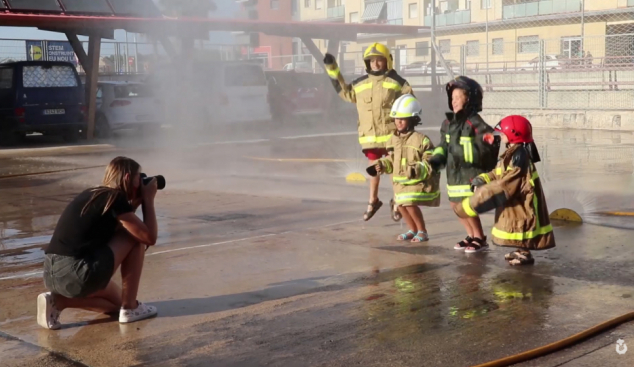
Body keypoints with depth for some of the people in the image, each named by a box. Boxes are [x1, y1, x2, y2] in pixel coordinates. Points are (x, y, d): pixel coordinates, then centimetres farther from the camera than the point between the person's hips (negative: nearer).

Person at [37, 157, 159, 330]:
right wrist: (148, 199, 9)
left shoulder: (92, 194, 19)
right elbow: (150, 237, -3)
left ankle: (57, 301, 9)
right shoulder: (116, 198, -6)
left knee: (116, 301, 30)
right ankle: (130, 308, 9)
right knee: (136, 238, 6)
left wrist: (136, 203, 25)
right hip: (79, 275, -9)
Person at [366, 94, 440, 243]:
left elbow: (431, 163, -19)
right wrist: (380, 165, -4)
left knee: (410, 204, -18)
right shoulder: (393, 139, 5)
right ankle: (413, 230, 32)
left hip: (419, 181, -8)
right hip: (400, 181, 8)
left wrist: (417, 170, -33)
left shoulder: (421, 139, -17)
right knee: (400, 205, 10)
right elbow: (391, 160, 14)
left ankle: (422, 232, 0)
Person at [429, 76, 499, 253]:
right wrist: (436, 159, 0)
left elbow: (489, 145, -21)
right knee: (456, 205, 13)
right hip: (455, 172, 8)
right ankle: (472, 235, 30)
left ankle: (480, 239, 11)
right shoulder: (448, 123, 6)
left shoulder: (475, 123, -16)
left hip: (472, 172, -8)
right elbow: (444, 145, 15)